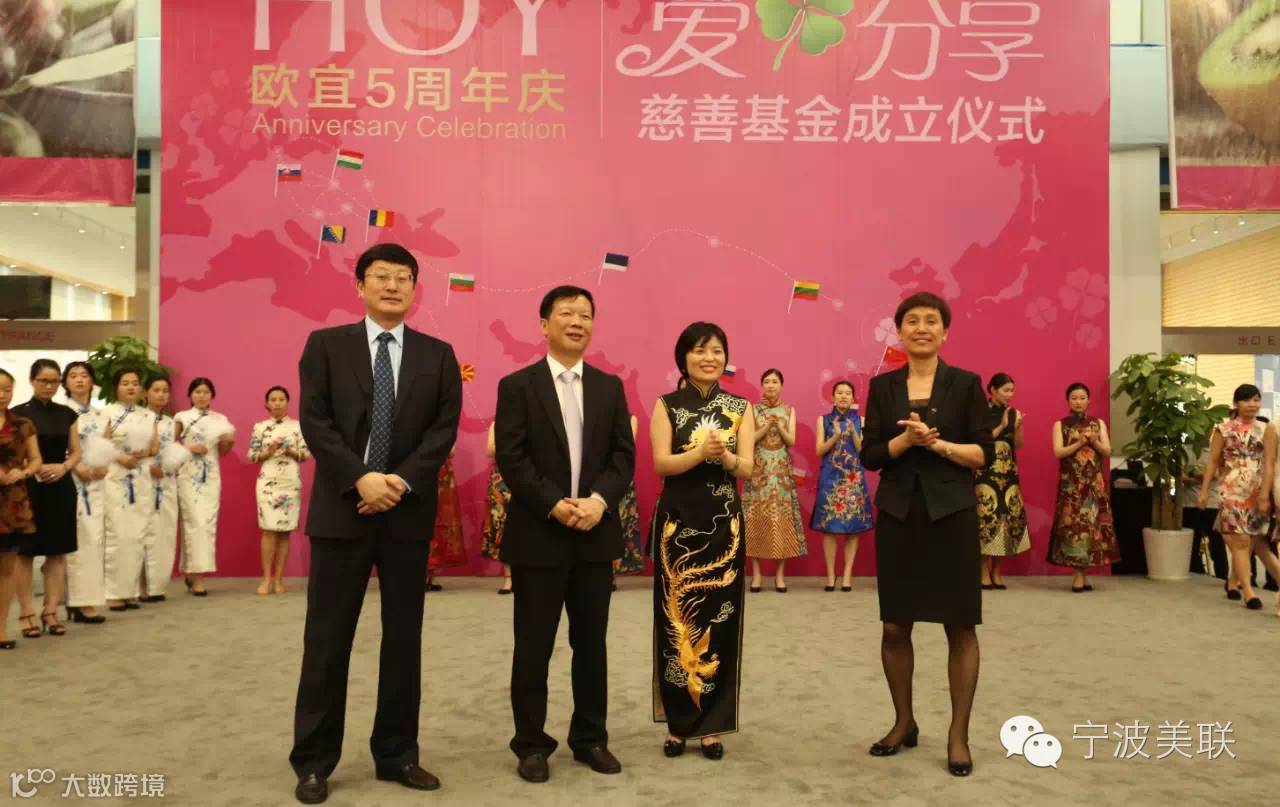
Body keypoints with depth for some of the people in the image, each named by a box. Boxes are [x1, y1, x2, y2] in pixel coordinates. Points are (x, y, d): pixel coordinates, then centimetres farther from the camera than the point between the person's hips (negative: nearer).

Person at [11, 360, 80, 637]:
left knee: (58, 551, 5)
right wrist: (35, 467, -19)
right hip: (29, 488, -4)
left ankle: (51, 612, 12)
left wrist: (63, 467, -8)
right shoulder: (18, 413, -2)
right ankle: (27, 614, 7)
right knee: (25, 552, 0)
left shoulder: (67, 414, 10)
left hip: (61, 488, 4)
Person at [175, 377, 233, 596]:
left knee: (209, 522, 2)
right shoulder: (182, 418, 3)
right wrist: (189, 447, -14)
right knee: (195, 522, -10)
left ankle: (191, 571, 16)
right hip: (189, 474, -4)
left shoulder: (220, 419, 12)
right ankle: (196, 576, -10)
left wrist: (228, 442, -5)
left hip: (212, 475, 4)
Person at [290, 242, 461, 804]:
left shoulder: (438, 355, 8)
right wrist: (361, 478, -16)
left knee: (404, 637, 8)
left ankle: (396, 754, 21)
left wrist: (401, 481, -14)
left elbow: (444, 429, -1)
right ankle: (313, 761, 16)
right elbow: (314, 422, -4)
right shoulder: (325, 345, 5)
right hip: (341, 508, -1)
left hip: (409, 511, 2)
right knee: (327, 638, 4)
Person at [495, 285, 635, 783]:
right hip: (538, 534, -3)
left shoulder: (610, 387, 10)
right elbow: (511, 459, -8)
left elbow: (624, 454, 4)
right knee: (533, 646, 4)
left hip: (596, 533, 3)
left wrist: (600, 500, -13)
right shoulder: (517, 385, 0)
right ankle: (531, 744, 18)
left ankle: (590, 738, 25)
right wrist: (554, 505, -17)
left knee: (591, 644, 11)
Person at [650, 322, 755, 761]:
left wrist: (724, 455, -22)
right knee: (677, 619, 1)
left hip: (724, 523, 1)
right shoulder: (666, 405, 3)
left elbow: (747, 468, -1)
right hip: (677, 522, -1)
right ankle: (679, 722, 14)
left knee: (719, 620, 2)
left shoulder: (740, 407, 7)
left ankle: (711, 724, 13)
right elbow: (661, 463, -7)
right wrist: (700, 452, -23)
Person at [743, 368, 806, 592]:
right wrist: (768, 425, -15)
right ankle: (756, 573, 2)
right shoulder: (753, 410, 5)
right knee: (756, 518, -4)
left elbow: (792, 441, 0)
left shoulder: (789, 410, 8)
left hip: (782, 471, 1)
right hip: (758, 470, -1)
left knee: (782, 519, -2)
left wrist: (778, 425, -14)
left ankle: (780, 573, 4)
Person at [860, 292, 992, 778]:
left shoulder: (966, 383, 1)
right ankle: (904, 723, 24)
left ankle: (958, 734, 13)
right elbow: (870, 455, 2)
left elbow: (984, 453, -3)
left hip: (951, 515, -2)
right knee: (894, 626, 7)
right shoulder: (882, 386, 6)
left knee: (960, 627, 2)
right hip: (898, 515, 2)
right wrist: (906, 439, -15)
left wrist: (938, 444, -16)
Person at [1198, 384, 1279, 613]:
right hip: (1232, 491, -2)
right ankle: (1248, 593, -5)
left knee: (1253, 540, 6)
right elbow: (1212, 462, 3)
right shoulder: (1224, 429, 3)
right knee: (1240, 541, -5)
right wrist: (1204, 491, -3)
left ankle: (1236, 581, 21)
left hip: (1257, 491, 2)